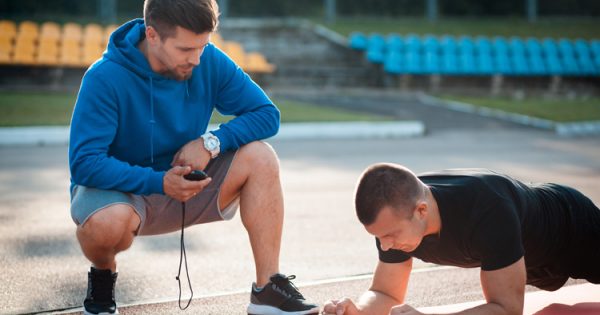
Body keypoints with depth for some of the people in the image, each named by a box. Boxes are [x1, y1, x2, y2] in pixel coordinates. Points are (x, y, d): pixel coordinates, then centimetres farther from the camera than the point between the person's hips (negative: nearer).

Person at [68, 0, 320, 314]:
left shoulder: (210, 62, -11)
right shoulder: (105, 78, -23)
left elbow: (266, 114, -8)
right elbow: (84, 163, -27)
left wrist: (210, 142, -24)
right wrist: (160, 182, -36)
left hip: (185, 186, 4)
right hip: (121, 188, -4)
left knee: (259, 157, -19)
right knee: (107, 221, -40)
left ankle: (268, 288, -17)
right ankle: (103, 274, -2)